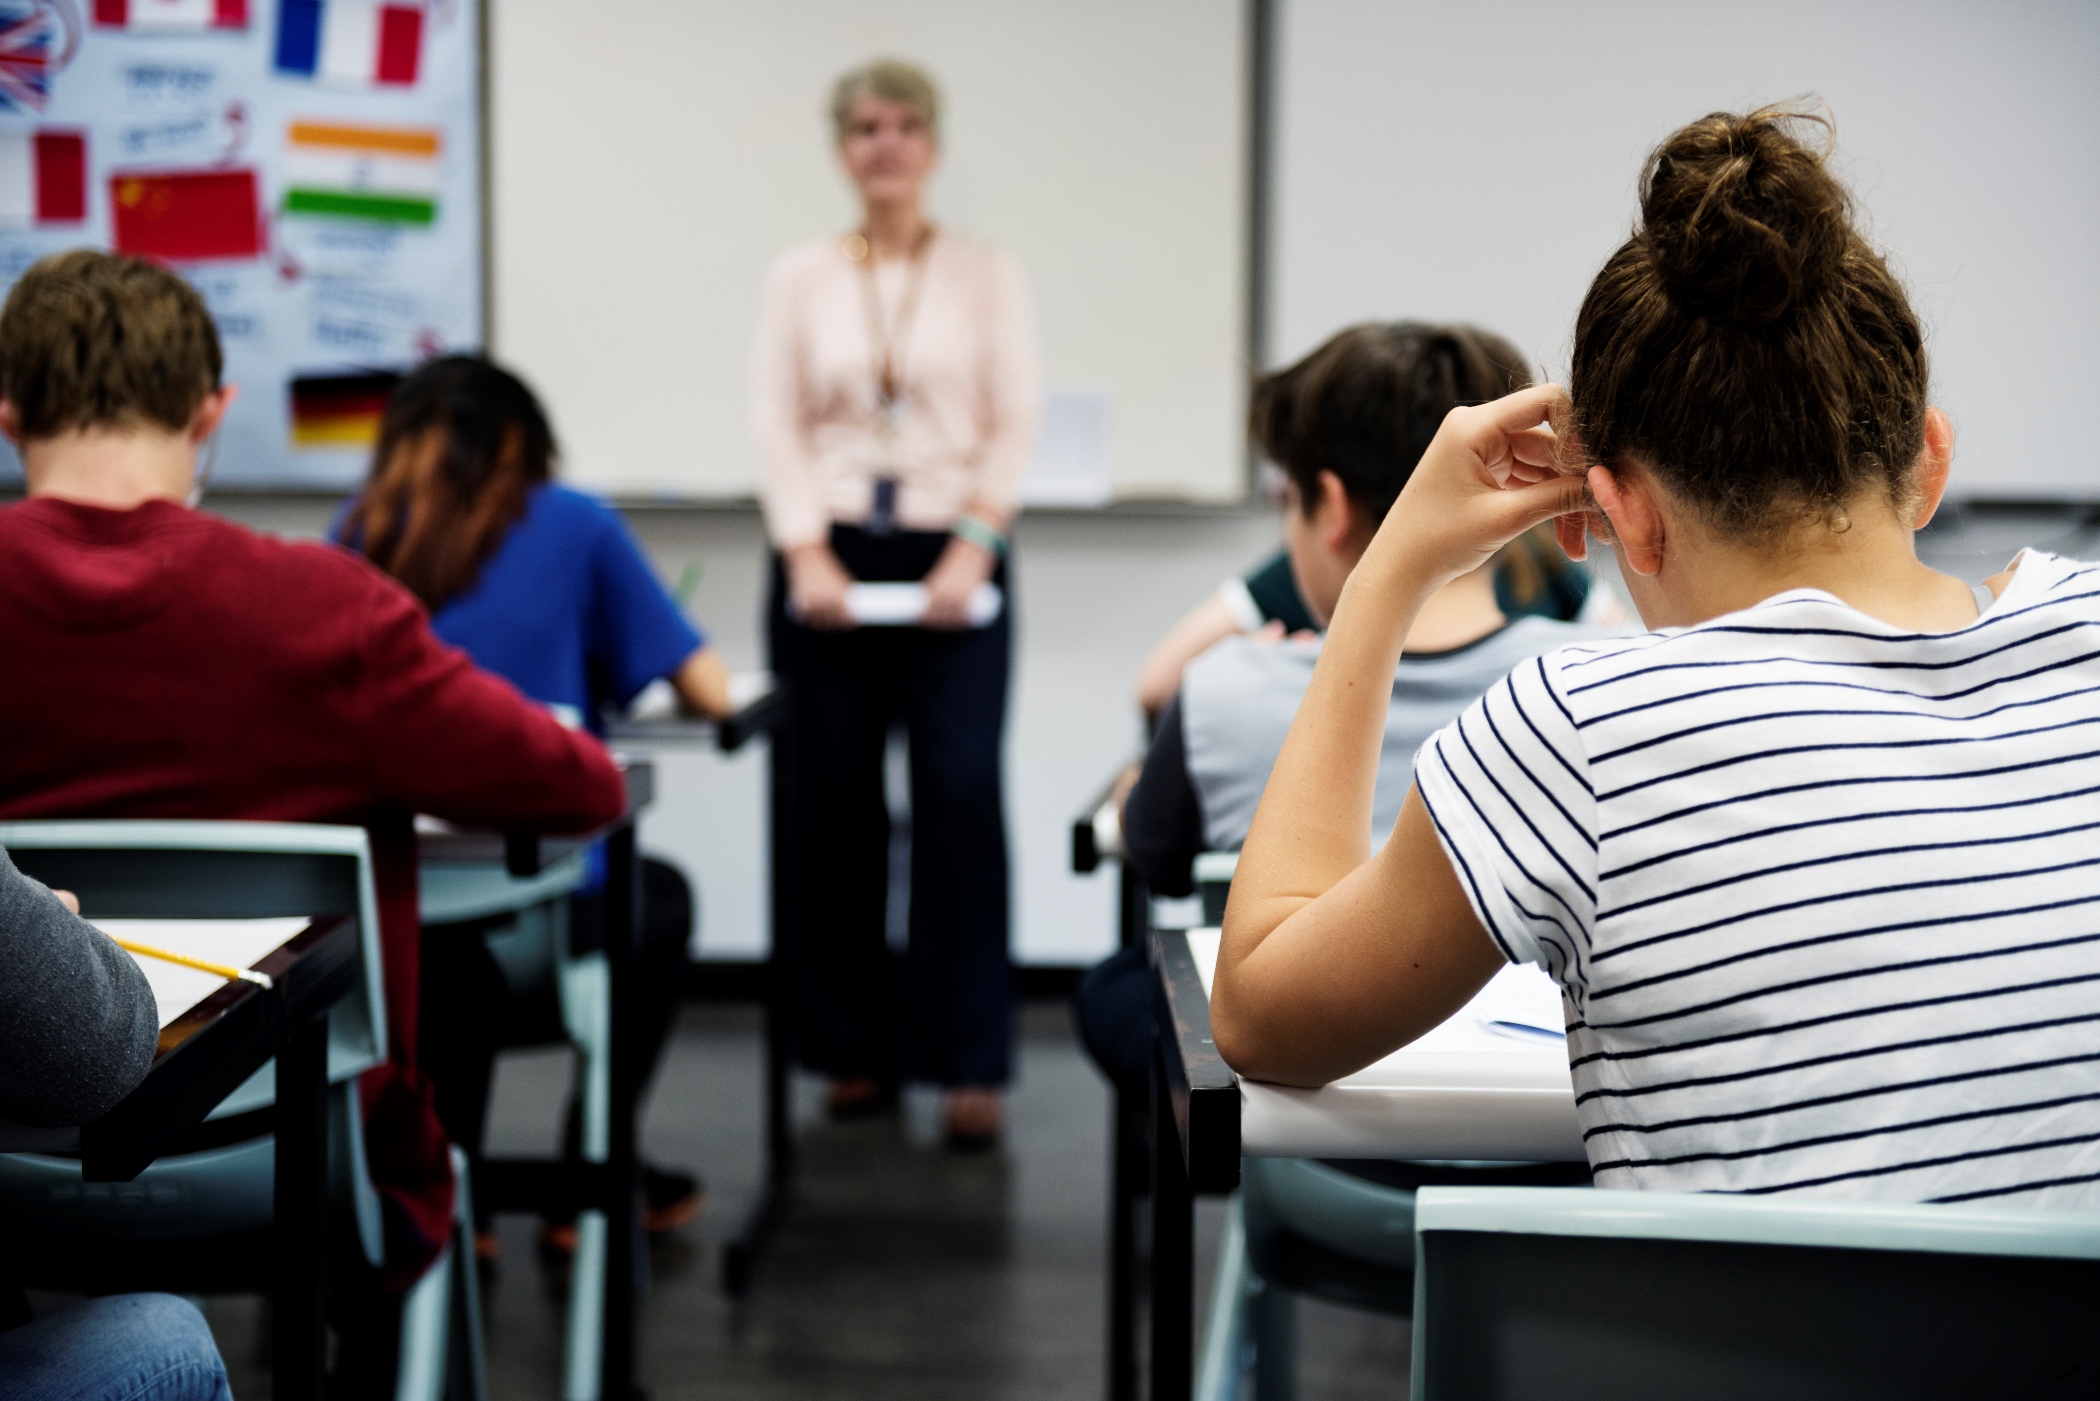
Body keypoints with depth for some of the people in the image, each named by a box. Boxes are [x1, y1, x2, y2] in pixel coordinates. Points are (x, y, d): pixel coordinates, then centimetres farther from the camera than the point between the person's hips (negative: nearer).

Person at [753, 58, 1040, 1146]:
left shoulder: (989, 276, 6)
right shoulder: (799, 279, 10)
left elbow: (1015, 425, 1)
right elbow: (778, 423, 4)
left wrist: (973, 549, -12)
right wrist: (808, 555, -9)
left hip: (952, 562, -1)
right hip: (829, 557, 2)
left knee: (960, 801, -11)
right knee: (832, 807, 1)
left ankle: (969, 1064, -7)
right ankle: (854, 1048, 13)